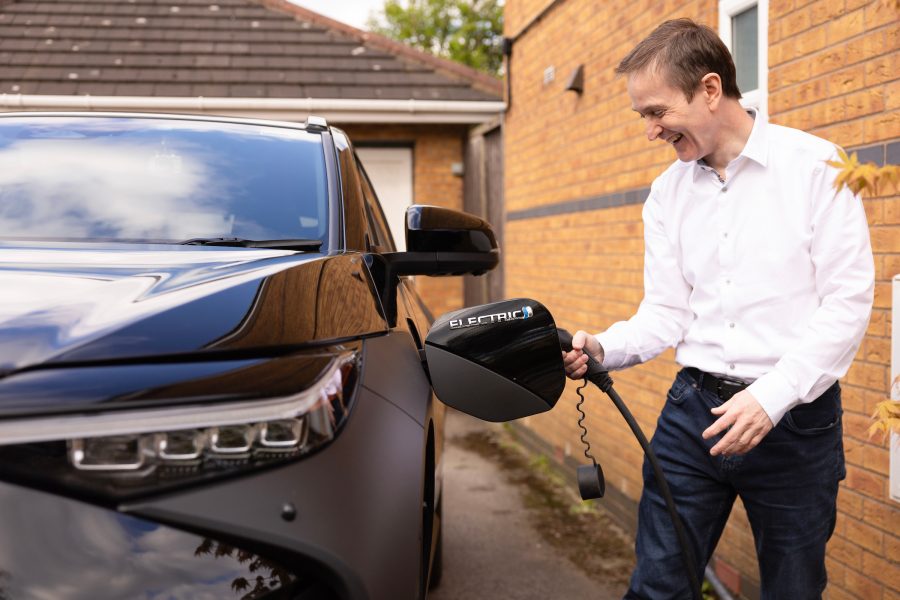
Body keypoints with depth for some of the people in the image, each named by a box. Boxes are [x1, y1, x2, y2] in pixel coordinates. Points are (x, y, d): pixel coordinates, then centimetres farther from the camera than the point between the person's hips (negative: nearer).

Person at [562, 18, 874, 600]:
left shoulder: (815, 167, -8)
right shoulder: (668, 192, 8)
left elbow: (848, 301, -12)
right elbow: (667, 313, 7)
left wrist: (772, 396, -20)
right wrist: (602, 349, -12)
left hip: (795, 416, -3)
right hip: (693, 410, 4)